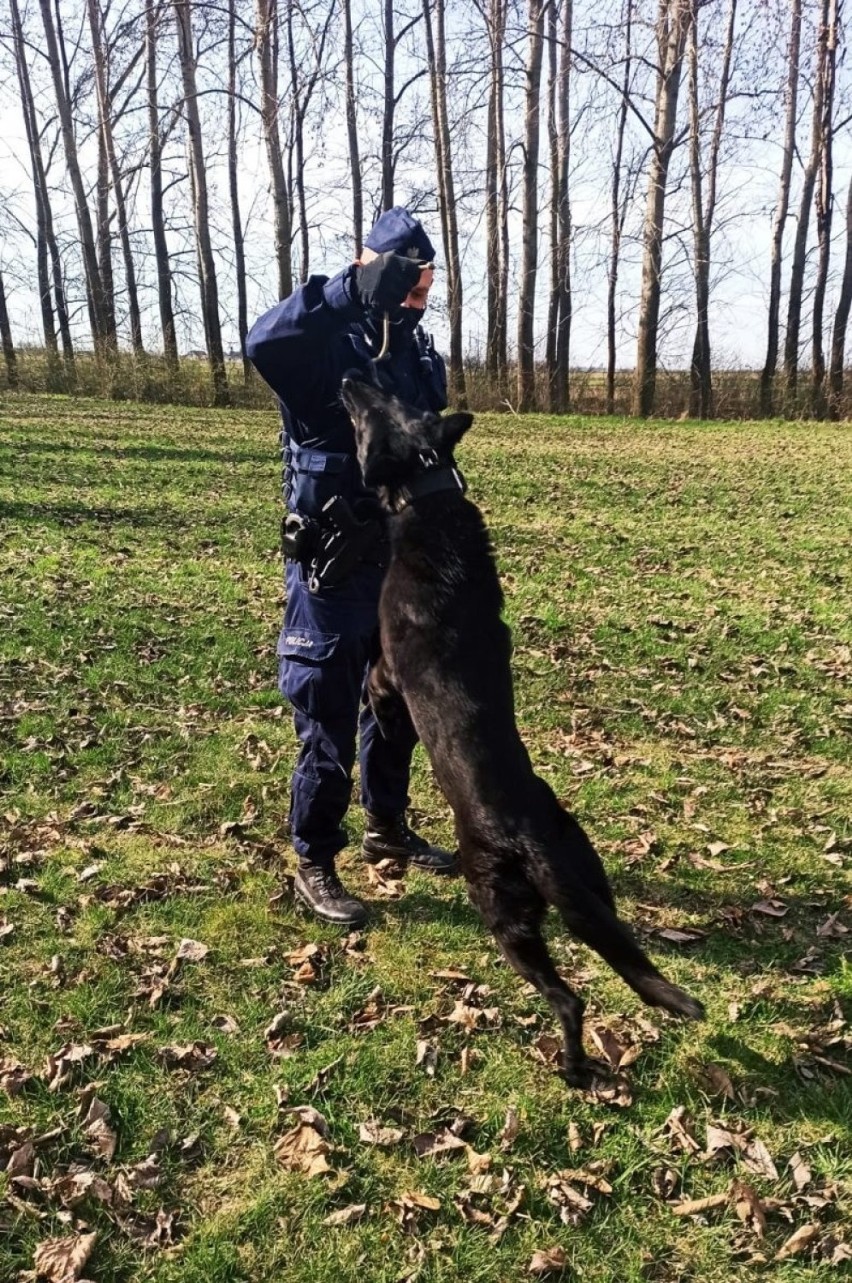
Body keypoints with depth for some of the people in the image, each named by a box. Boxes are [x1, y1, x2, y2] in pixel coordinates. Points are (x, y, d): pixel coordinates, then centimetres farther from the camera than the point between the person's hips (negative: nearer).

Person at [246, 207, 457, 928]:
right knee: (329, 721, 1)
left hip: (402, 563, 7)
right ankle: (314, 866, 16)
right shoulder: (325, 347, -11)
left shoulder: (418, 352, 9)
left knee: (397, 706, 18)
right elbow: (263, 342, -34)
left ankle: (387, 828, 38)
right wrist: (355, 288, -36)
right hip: (332, 571, -7)